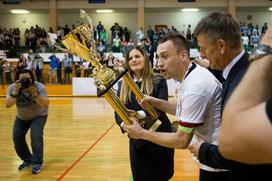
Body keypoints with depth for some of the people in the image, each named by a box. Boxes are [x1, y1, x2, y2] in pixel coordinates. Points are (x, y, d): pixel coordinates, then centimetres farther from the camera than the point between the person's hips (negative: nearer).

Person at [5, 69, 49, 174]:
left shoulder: (39, 87, -30)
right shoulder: (12, 88, -23)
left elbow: (46, 105, -38)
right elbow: (8, 105, -35)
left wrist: (34, 94, -51)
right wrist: (15, 92, -49)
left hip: (39, 116, -4)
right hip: (21, 117, 4)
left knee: (36, 136, -21)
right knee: (17, 138, -2)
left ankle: (37, 162, -3)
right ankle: (27, 159, 21)